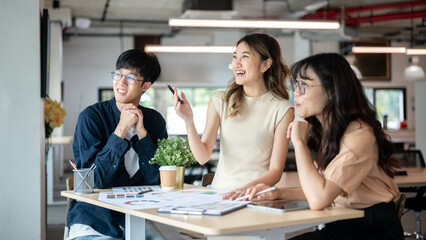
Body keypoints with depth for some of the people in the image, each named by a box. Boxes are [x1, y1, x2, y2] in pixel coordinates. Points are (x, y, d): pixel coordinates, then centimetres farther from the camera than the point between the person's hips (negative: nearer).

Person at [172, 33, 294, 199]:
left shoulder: (282, 109, -1)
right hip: (219, 191, 2)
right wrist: (189, 122, -12)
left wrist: (248, 187, -21)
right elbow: (203, 157, 3)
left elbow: (275, 171, -2)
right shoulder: (219, 101, 7)